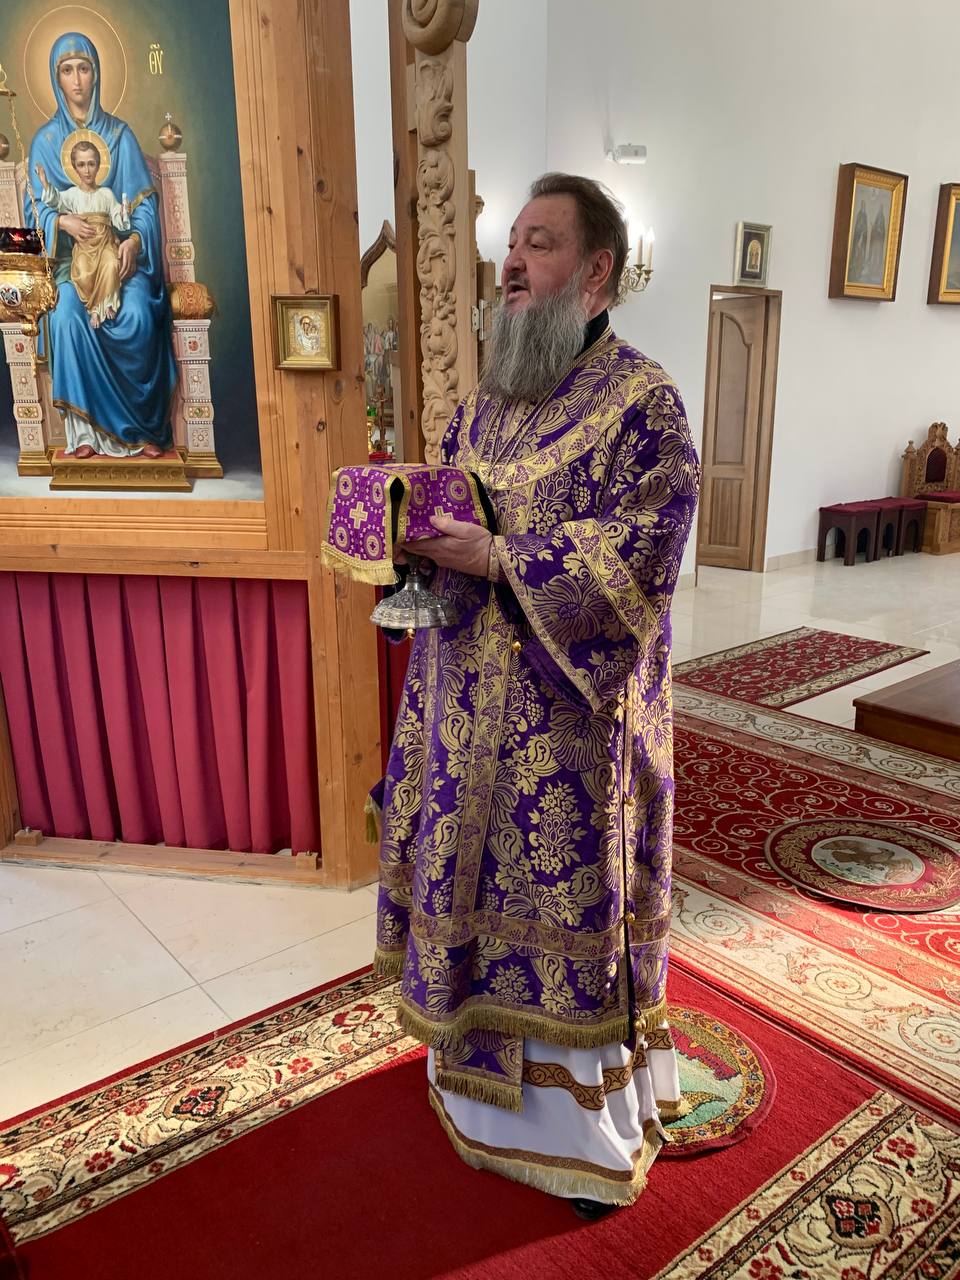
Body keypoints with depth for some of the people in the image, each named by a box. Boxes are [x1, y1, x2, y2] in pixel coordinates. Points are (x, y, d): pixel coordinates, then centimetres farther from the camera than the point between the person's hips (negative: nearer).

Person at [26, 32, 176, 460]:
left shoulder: (119, 133, 10)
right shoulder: (45, 139, 11)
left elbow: (145, 200, 5)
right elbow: (36, 207, 7)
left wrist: (134, 240, -15)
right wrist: (63, 221, -15)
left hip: (122, 251, 0)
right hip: (71, 255, 1)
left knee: (137, 317, -31)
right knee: (67, 315, -31)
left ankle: (147, 426, -18)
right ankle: (84, 427, -24)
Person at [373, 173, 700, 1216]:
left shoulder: (640, 399, -10)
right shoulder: (487, 397, 12)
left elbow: (646, 546, -19)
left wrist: (500, 560, -25)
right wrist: (419, 537, -5)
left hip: (570, 709, -6)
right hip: (473, 696, 7)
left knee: (571, 892, 5)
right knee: (478, 877, 17)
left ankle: (595, 1127, 27)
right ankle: (482, 1063, 41)